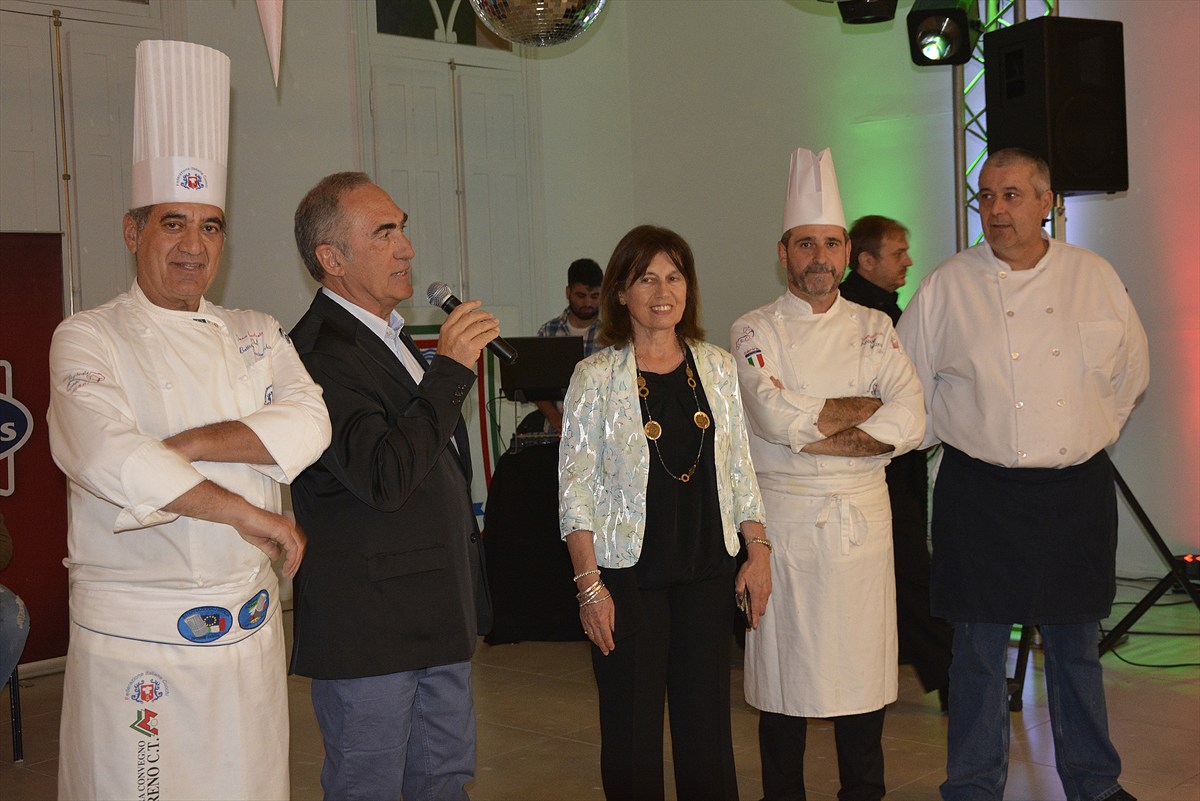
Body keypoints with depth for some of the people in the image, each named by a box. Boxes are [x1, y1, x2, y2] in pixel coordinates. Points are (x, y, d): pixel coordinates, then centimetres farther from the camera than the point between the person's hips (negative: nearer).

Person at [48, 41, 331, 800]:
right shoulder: (88, 339, -4)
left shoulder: (257, 336, 11)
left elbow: (308, 424, -6)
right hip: (135, 631, -4)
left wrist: (191, 442, -19)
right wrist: (249, 514, -18)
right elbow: (105, 457, -21)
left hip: (250, 622, 4)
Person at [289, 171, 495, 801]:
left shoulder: (393, 338, 13)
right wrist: (449, 369, -24)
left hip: (439, 620, 9)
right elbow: (384, 479, -30)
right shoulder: (320, 353, -19)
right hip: (369, 628, -9)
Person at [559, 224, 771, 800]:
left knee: (707, 724, 8)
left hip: (707, 571, 3)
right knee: (632, 731, 4)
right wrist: (589, 582, -11)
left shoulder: (716, 366, 7)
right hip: (629, 575, -3)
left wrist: (758, 551, 5)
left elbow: (739, 471, 12)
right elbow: (575, 489, -6)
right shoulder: (597, 376, -5)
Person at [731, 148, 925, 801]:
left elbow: (909, 424, -6)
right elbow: (777, 418, -16)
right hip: (782, 519, -2)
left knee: (862, 670, 8)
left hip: (861, 517, 3)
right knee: (785, 673, 4)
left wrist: (813, 435, -14)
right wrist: (866, 408, -8)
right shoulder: (754, 332, 0)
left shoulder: (873, 329, 8)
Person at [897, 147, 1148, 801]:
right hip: (981, 494, -2)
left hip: (1077, 490, 2)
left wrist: (1092, 433, 12)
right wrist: (956, 437, 7)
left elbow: (1130, 368, 16)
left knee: (1076, 645, 14)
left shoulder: (1094, 276, 4)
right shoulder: (947, 287, -2)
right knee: (980, 649, 5)